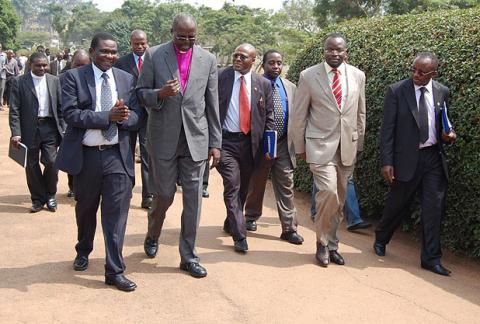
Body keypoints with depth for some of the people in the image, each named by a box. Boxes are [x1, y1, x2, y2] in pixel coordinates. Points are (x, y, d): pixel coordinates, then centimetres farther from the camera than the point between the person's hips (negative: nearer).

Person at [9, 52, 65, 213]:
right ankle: (38, 199, 22)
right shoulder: (19, 82, -1)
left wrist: (63, 129, 2)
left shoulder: (54, 81, 7)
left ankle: (50, 195, 19)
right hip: (29, 130, -1)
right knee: (32, 166, 6)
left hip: (50, 128, 1)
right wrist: (15, 133, -13)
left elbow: (61, 107, 9)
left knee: (51, 162, -5)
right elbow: (14, 110, -5)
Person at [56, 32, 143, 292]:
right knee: (85, 209, 18)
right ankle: (83, 251, 44)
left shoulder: (126, 79, 7)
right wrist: (108, 116, -22)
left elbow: (136, 114, 5)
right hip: (85, 155, -1)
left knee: (116, 212, -3)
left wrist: (124, 118, -18)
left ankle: (115, 271, 5)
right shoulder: (74, 77, -3)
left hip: (117, 155, 1)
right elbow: (71, 114, -13)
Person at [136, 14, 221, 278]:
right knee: (164, 195, 7)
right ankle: (152, 236, 38)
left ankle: (188, 257, 14)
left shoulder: (208, 59, 5)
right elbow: (141, 93, 3)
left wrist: (215, 142, 5)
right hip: (164, 138, -1)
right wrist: (160, 93, -19)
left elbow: (212, 104, 6)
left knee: (193, 199, 2)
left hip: (195, 138, 1)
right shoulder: (154, 55, 0)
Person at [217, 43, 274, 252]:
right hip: (226, 141, -3)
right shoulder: (220, 78, -2)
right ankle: (239, 235, -5)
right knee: (232, 186, -11)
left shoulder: (263, 84, 5)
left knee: (243, 188, 14)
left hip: (250, 142, 3)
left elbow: (268, 116, 10)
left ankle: (231, 223, 36)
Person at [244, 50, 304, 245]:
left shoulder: (290, 87, 9)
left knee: (286, 188, 2)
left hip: (284, 144, 3)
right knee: (256, 184, 12)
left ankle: (289, 229, 6)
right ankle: (251, 217, 34)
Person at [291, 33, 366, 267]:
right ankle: (322, 243, 4)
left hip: (347, 146, 4)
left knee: (339, 199, 8)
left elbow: (360, 113, 14)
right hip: (320, 145, -4)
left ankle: (331, 245, 24)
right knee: (328, 192, -18)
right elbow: (299, 115, 1)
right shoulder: (309, 76, -3)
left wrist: (359, 144, 14)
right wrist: (300, 147, 2)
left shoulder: (358, 76, 6)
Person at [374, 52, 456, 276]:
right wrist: (386, 162, -12)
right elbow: (387, 129, -7)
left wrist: (448, 136, -6)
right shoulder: (396, 91, -7)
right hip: (407, 158, -3)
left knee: (434, 208, 2)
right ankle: (381, 239, 37)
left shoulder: (442, 92, 5)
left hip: (434, 157, 3)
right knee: (396, 203, 11)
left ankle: (431, 258, 12)